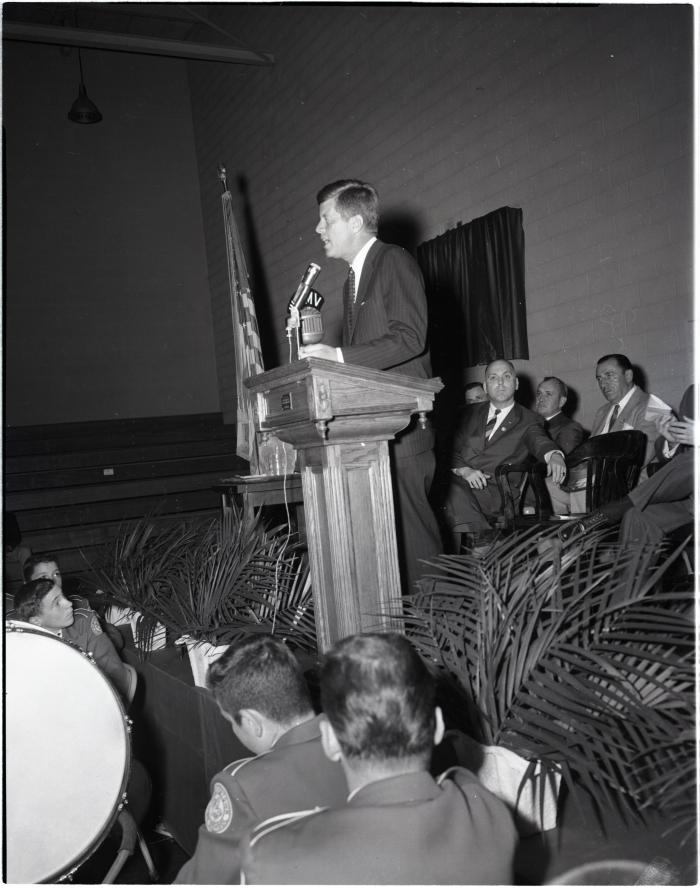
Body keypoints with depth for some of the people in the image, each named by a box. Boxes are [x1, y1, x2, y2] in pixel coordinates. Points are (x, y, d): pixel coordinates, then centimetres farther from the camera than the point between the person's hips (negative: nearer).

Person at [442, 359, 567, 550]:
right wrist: (465, 470, -8)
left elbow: (540, 441, -9)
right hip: (459, 481, 4)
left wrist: (554, 456, -34)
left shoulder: (528, 420, 13)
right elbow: (452, 450, 15)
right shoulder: (473, 413, 22)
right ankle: (485, 542, -26)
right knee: (453, 492, -32)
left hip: (496, 491, -4)